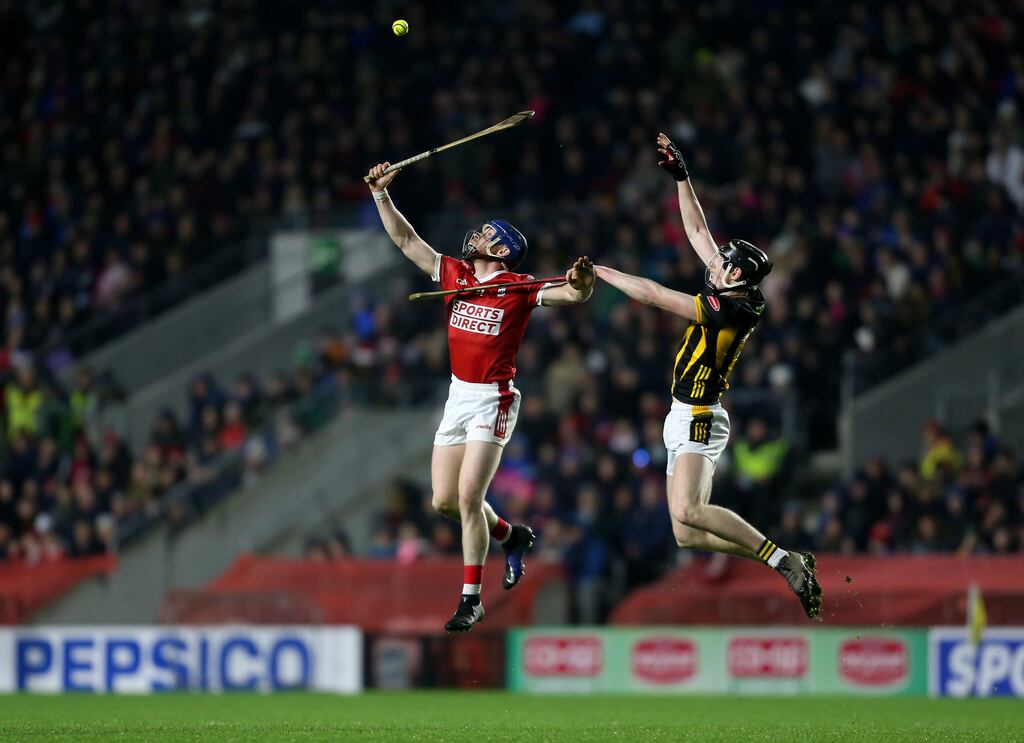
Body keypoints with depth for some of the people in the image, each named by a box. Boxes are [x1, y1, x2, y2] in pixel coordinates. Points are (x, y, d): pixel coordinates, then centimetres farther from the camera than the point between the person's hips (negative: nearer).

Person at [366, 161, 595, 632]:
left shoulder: (518, 289, -7)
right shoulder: (453, 274, 8)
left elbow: (573, 295, -16)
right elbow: (406, 240, 12)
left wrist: (581, 285, -39)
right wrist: (381, 193, 6)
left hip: (493, 400, -6)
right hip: (457, 396, 6)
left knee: (468, 497, -15)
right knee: (444, 501, 8)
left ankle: (471, 600, -7)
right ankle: (511, 536, 34)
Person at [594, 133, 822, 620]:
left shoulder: (729, 313, -19)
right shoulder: (730, 298, 6)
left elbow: (654, 295, -19)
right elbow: (697, 231, 15)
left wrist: (598, 272, -11)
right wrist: (680, 177, 16)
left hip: (698, 419, -10)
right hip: (684, 420, 10)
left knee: (688, 512, -27)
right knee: (688, 536, 4)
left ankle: (782, 560, -23)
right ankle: (788, 563, 1)